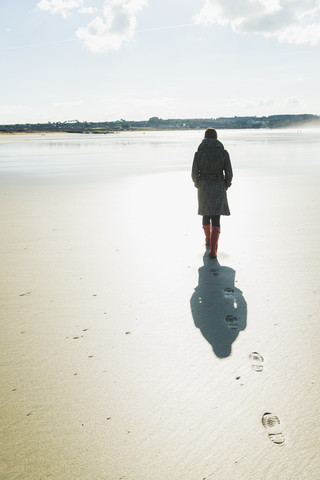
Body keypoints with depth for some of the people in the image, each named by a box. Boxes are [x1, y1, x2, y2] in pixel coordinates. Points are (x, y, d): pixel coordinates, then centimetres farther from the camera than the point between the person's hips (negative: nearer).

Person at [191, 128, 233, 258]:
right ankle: (213, 250, -11)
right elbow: (229, 174, -6)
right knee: (215, 219, 0)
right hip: (218, 188, -1)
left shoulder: (198, 153, -7)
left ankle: (208, 239, 44)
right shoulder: (223, 153, -8)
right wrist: (225, 186, 12)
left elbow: (194, 174, -5)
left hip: (203, 188, 1)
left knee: (206, 214, 24)